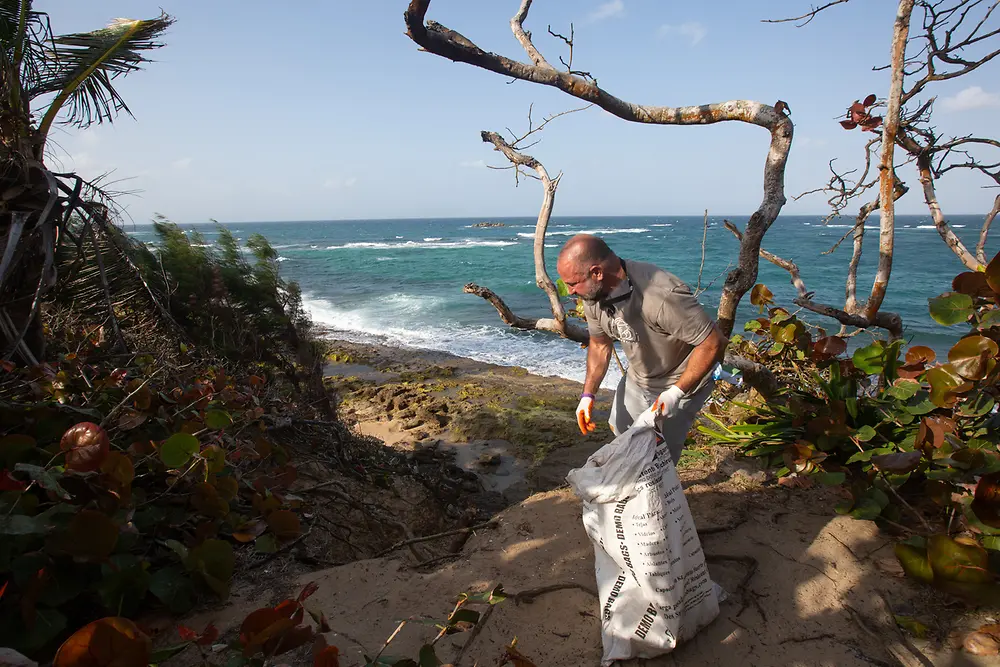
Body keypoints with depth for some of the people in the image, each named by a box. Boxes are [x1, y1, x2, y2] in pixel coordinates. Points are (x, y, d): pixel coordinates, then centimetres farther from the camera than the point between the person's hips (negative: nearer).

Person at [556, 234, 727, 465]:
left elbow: (713, 343, -32)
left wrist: (677, 393, -29)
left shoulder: (663, 296, -40)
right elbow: (600, 344, 2)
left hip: (681, 381, -7)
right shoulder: (593, 294, -16)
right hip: (637, 377, 7)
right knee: (620, 431, 20)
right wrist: (588, 394, -5)